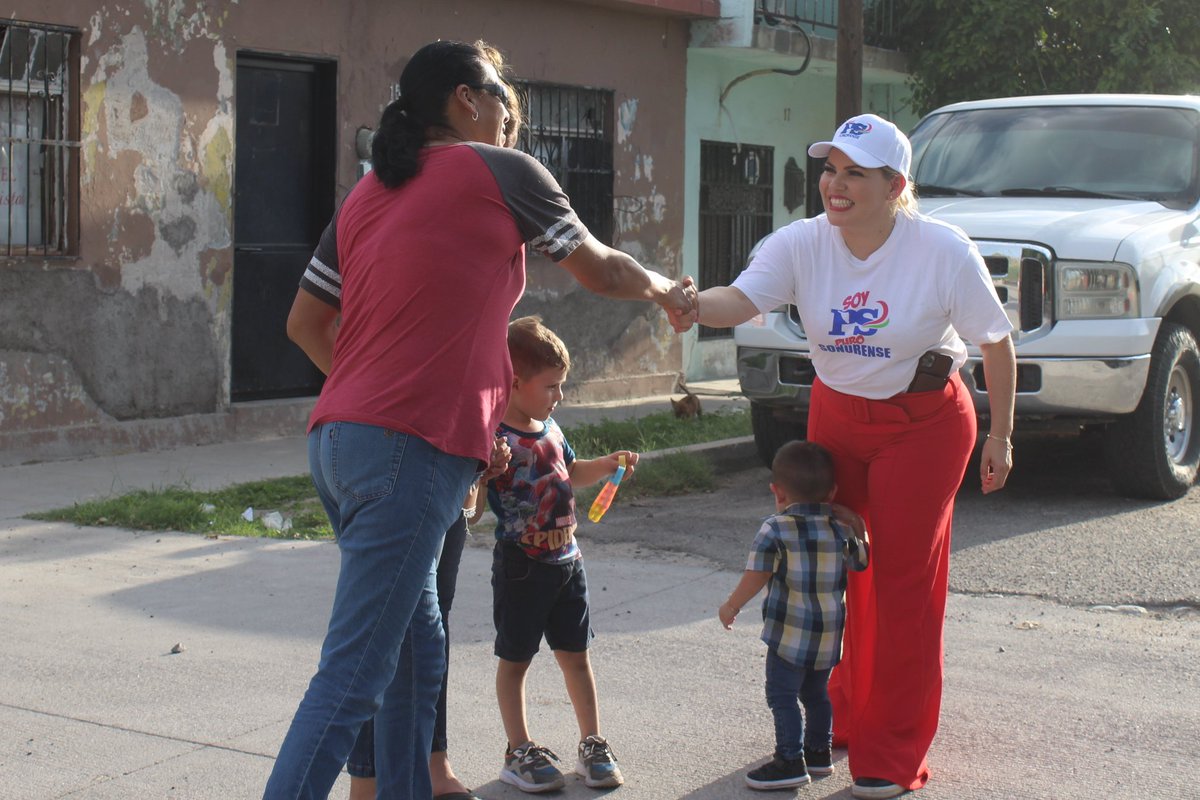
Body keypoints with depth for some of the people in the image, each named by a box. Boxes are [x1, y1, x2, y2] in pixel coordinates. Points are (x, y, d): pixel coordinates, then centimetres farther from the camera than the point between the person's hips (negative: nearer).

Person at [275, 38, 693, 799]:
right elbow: (601, 269, 13)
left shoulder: (368, 194, 18)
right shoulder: (502, 172, 1)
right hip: (411, 451, -8)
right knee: (352, 676, -10)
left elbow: (305, 323, 20)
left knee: (417, 649, 18)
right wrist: (668, 292, 32)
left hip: (339, 439, 8)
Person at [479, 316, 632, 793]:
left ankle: (593, 746, 23)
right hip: (521, 567, -7)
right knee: (514, 660, 7)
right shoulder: (494, 439, -18)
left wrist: (608, 464, 11)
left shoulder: (549, 428, 7)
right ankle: (519, 752, 17)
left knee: (575, 655, 13)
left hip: (565, 560, 7)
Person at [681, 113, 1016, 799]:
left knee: (903, 577, -4)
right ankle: (846, 716, 29)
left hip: (924, 422, -4)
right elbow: (742, 300, -26)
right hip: (835, 416, 4)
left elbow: (997, 342, -7)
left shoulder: (944, 251, -18)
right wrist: (693, 305, -49)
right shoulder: (804, 244, -11)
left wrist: (1000, 435, -4)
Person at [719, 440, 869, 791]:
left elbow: (756, 576, -15)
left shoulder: (775, 530, -12)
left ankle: (791, 761, 0)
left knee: (782, 696, 1)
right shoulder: (842, 529, 2)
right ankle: (820, 751, 30)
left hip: (790, 633, -6)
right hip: (829, 635, 6)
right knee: (816, 693, 21)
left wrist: (731, 606, -1)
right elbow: (862, 563, 17)